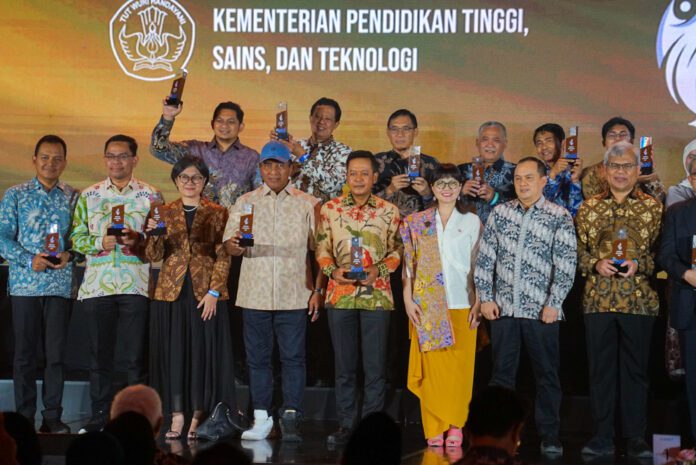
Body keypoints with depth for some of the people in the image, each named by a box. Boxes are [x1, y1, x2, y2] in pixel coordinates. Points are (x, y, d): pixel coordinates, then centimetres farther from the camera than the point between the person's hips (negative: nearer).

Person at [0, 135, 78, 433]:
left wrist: (69, 255, -12)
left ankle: (52, 417, 10)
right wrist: (30, 260, -14)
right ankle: (24, 417, 9)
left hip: (61, 283, 1)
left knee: (56, 353, 2)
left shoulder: (74, 198, 9)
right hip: (25, 284, -1)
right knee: (25, 353, 2)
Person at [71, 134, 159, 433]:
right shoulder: (89, 196, 11)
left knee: (137, 355, 0)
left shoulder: (150, 195, 7)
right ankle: (100, 415, 13)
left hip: (136, 284, -2)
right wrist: (100, 242, -10)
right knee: (99, 354, 5)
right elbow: (76, 237, 8)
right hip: (97, 283, 2)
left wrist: (139, 241, -15)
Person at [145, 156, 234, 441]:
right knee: (173, 352, 2)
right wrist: (154, 235, -15)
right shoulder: (164, 213, 9)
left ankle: (197, 418, 8)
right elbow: (154, 256, 6)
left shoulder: (217, 213, 4)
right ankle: (176, 417, 7)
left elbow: (223, 257, 0)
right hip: (171, 291, 2)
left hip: (205, 292, -2)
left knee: (203, 352, 1)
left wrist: (213, 292, -10)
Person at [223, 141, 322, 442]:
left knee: (293, 357, -2)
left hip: (294, 294, -1)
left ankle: (290, 419, 2)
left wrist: (319, 290, -1)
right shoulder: (245, 203, 10)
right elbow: (229, 246, 5)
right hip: (255, 294, 2)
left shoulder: (308, 204, 7)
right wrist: (235, 245, -19)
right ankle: (261, 419, 11)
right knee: (258, 357, 5)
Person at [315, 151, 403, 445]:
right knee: (344, 365, 7)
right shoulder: (330, 209, 5)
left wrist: (380, 269, -11)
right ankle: (346, 424, 15)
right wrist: (333, 271, -10)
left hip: (377, 296, -1)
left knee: (375, 366, 2)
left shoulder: (389, 211, 3)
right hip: (340, 296, 1)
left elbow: (397, 250, 7)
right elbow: (321, 248, 8)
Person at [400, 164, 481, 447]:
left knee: (460, 365, -2)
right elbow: (410, 264, 7)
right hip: (428, 304, 0)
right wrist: (408, 299, -1)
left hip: (462, 304, 0)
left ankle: (456, 425, 8)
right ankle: (434, 428, 4)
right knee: (432, 366, -2)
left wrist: (478, 302, -4)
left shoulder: (472, 221, 6)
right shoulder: (417, 222, 8)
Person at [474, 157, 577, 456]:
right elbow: (485, 258, 9)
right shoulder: (500, 213, 8)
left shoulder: (559, 217, -1)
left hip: (542, 311, -2)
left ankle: (550, 437, 13)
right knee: (501, 374, 8)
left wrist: (554, 304, -11)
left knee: (547, 375, 4)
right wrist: (485, 298, 2)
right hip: (503, 308, 3)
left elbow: (566, 263, -6)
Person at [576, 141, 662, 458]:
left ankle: (636, 438, 13)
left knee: (635, 370, 5)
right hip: (597, 300, 1)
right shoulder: (588, 208, 7)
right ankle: (602, 437, 14)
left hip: (638, 301, -1)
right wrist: (596, 264, -9)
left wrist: (639, 264, -13)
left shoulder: (653, 207, 3)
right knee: (600, 369, 6)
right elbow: (577, 250, 9)